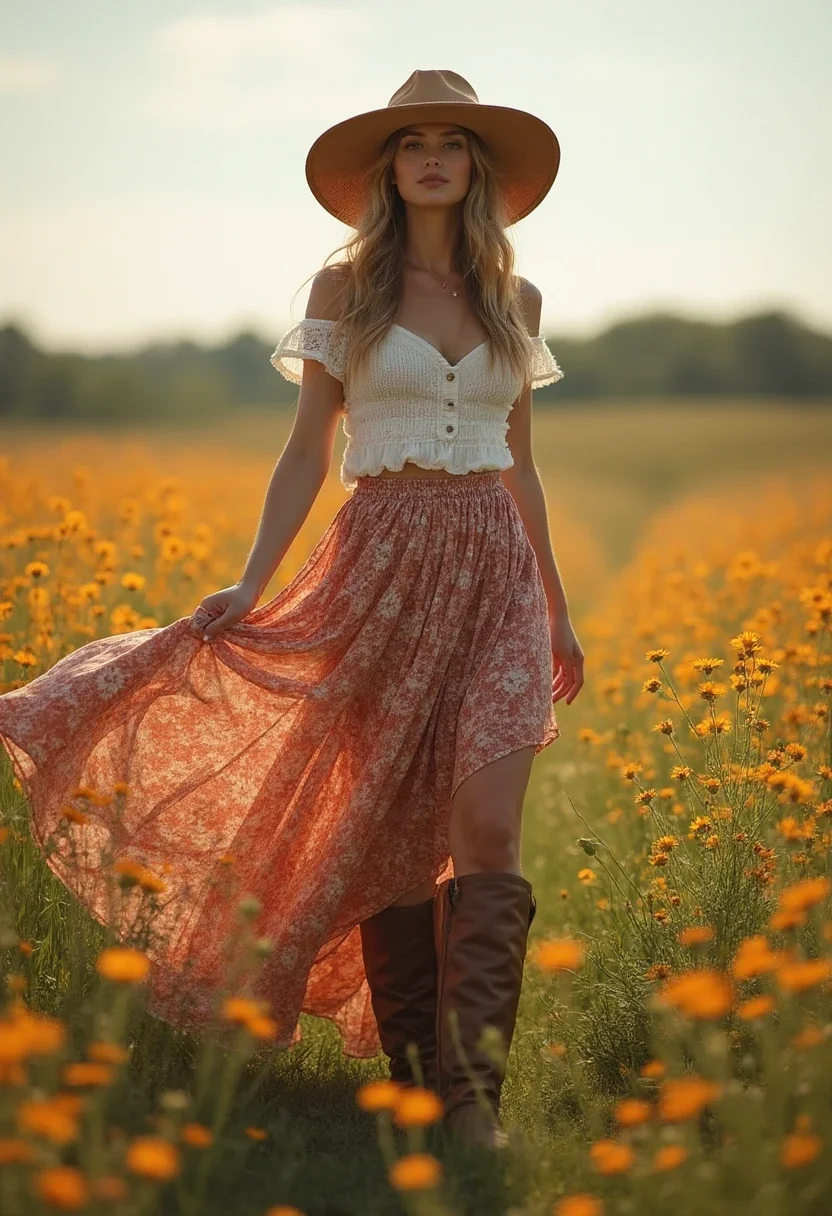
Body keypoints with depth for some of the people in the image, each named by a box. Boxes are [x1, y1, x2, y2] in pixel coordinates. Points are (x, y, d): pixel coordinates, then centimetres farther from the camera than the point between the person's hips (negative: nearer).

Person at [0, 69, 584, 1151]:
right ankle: (413, 1079, 14)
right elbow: (308, 452, 1)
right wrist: (251, 583, -10)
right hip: (381, 564, -1)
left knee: (487, 828, -12)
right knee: (389, 827, 1)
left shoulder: (515, 299, 11)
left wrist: (559, 609, 17)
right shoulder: (343, 289, 3)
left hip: (495, 571, 2)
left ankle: (475, 1092, -12)